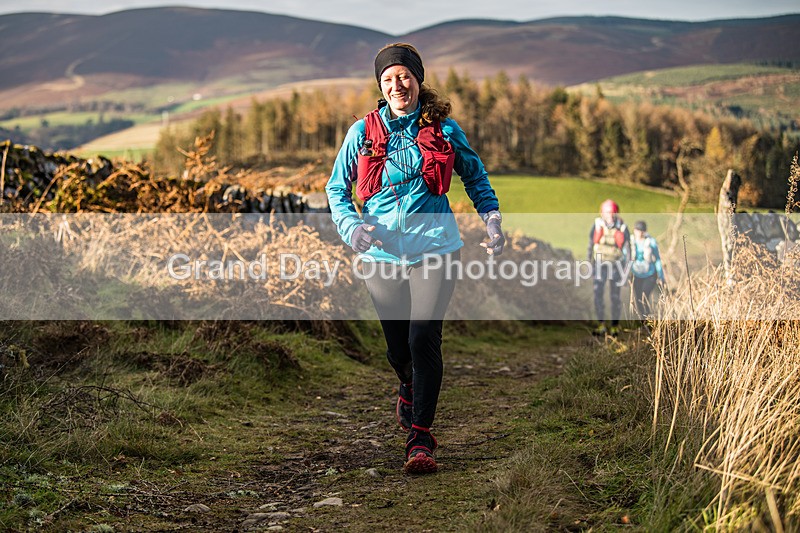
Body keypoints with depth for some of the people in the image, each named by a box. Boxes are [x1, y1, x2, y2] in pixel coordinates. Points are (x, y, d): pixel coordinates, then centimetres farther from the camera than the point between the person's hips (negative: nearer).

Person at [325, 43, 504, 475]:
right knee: (397, 346, 11)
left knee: (424, 339, -13)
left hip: (435, 247, -1)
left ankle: (420, 439, -4)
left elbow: (475, 176, 17)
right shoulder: (362, 132, 2)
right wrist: (350, 226, -10)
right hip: (382, 252, 1)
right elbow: (336, 188, 8)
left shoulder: (444, 129, 3)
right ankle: (408, 388, 48)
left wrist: (493, 222, 8)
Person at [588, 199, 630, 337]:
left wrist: (626, 270, -4)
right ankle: (601, 325, 1)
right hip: (600, 264, 1)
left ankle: (615, 326, 14)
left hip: (616, 265, -1)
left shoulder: (622, 228, -7)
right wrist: (590, 265, 8)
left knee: (615, 297, 3)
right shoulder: (597, 226, -3)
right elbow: (591, 245, 7)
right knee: (598, 294, -6)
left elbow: (627, 248, -1)